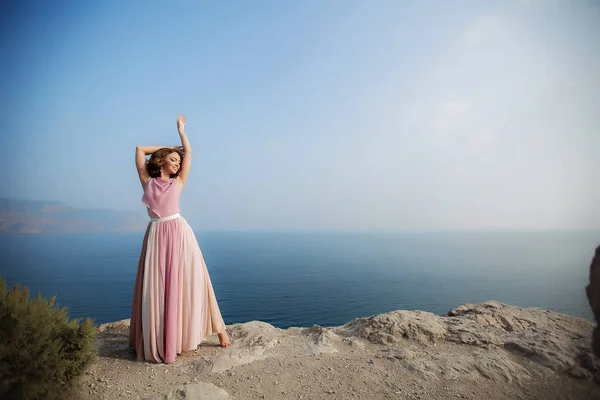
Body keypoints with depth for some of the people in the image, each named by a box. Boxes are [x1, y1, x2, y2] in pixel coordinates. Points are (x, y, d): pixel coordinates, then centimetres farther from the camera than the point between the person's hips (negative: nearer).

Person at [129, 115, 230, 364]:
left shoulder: (178, 183, 11)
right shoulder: (147, 181, 12)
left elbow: (189, 153, 17)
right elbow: (139, 149, 17)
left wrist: (181, 129, 29)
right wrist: (167, 148, 22)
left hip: (179, 234, 0)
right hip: (156, 236, 1)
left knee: (186, 284, 1)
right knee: (155, 288, 4)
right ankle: (158, 343, 15)